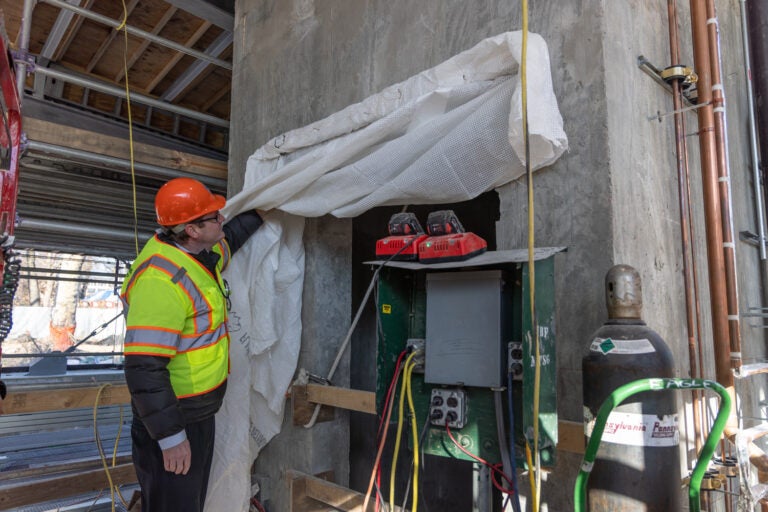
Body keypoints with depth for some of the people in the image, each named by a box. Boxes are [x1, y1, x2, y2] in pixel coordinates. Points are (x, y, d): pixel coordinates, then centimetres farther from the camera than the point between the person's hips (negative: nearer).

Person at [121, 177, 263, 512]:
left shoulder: (202, 254, 1)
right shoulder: (162, 279, -28)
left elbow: (229, 240, 27)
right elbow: (144, 368, -30)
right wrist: (170, 436, -26)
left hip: (201, 413, 9)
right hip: (171, 421, -9)